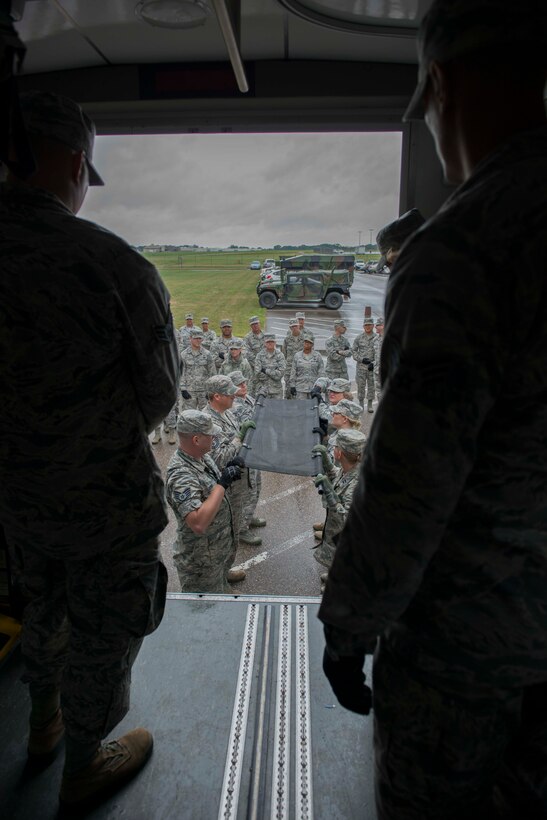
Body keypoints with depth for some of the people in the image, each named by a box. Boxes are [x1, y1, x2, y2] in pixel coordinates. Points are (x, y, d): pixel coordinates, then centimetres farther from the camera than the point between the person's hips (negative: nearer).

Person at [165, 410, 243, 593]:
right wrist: (222, 483, -39)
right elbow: (198, 523, -45)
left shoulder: (200, 455, -8)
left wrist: (226, 473, -9)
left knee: (223, 564, 38)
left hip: (220, 539, 9)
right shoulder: (180, 476, -36)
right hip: (201, 556, -9)